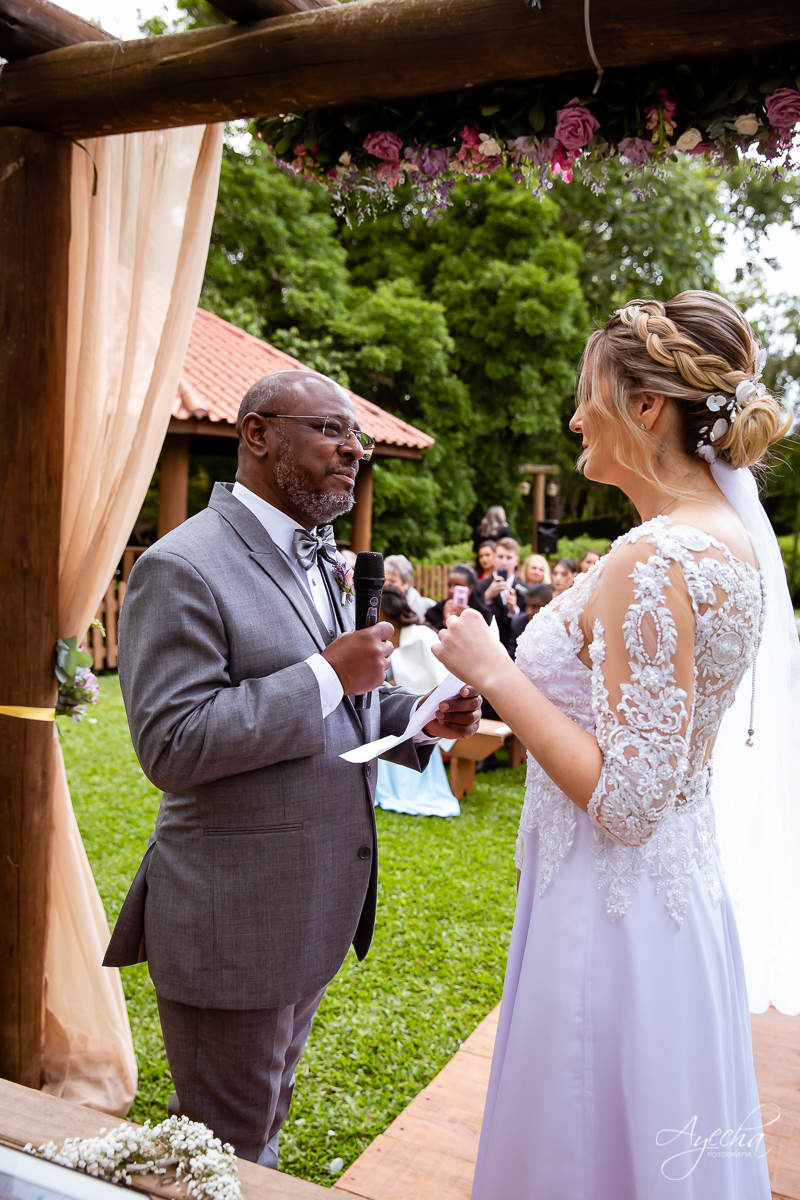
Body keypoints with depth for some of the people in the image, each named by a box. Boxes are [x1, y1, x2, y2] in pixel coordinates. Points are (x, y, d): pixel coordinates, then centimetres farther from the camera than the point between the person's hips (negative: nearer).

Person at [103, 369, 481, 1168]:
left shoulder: (325, 562, 10)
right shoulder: (183, 569, -19)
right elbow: (170, 746, -25)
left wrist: (420, 717, 0)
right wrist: (328, 675, -26)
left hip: (315, 912, 8)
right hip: (231, 917, -8)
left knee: (264, 1125, 28)